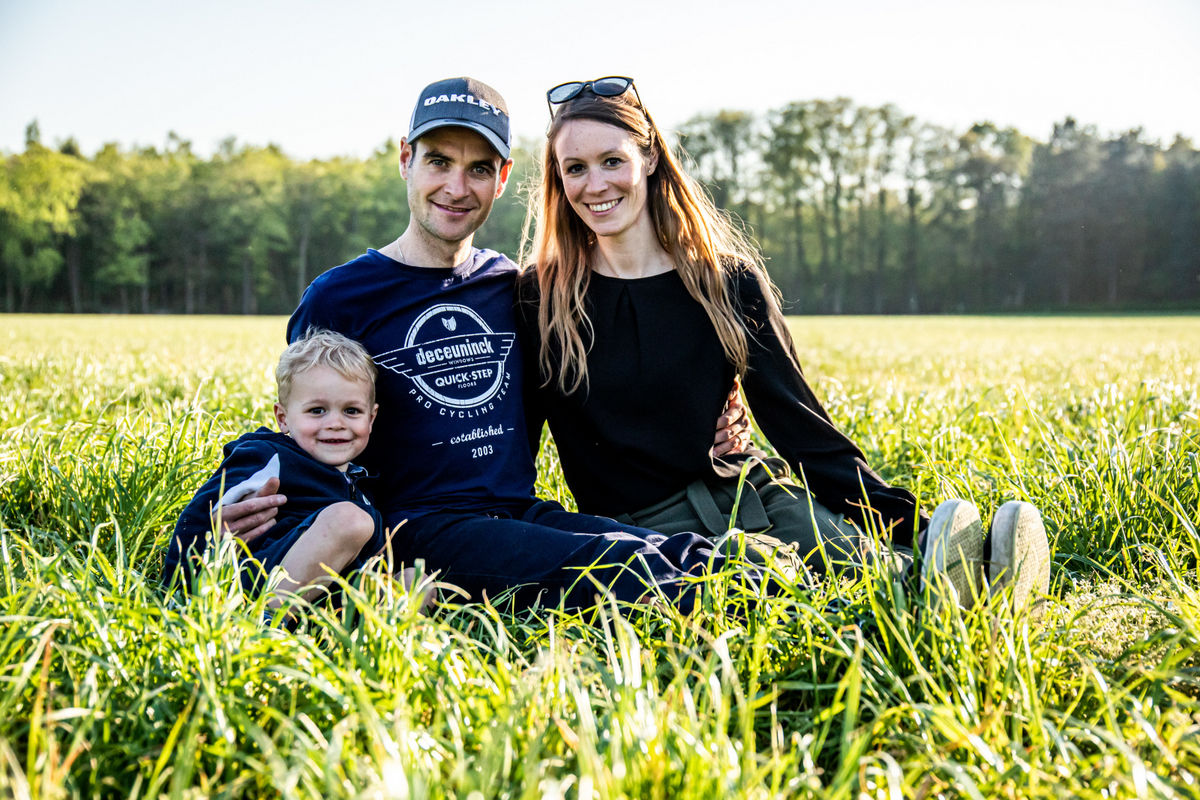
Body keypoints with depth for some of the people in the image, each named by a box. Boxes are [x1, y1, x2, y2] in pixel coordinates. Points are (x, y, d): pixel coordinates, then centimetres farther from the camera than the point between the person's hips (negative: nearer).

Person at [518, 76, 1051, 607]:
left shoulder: (727, 279, 3)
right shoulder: (538, 300, 0)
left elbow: (799, 423, 1)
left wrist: (909, 525, -7)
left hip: (747, 494, 3)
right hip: (640, 527, -3)